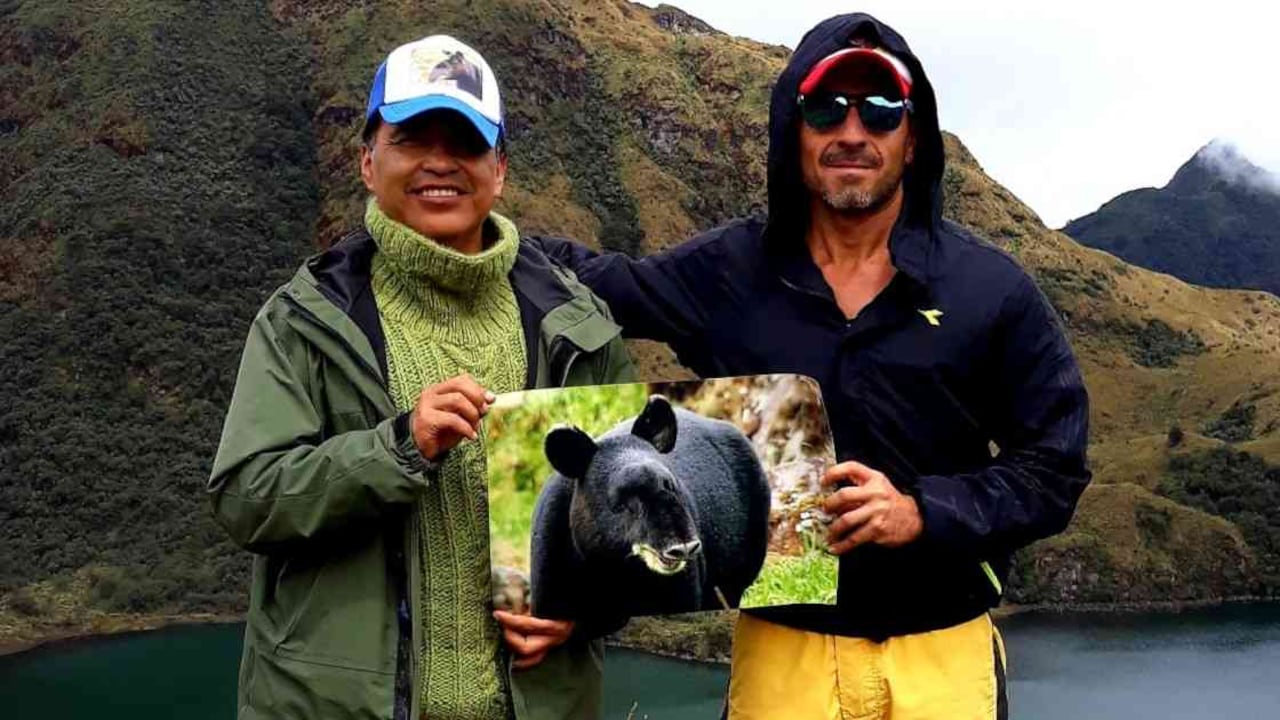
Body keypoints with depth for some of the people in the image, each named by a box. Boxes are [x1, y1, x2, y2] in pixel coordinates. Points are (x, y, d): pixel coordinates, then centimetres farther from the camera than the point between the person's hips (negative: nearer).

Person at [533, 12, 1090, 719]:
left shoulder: (991, 288, -3)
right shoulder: (727, 272, -1)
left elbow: (1052, 471, -1)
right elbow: (593, 282, 13)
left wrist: (923, 511, -16)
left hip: (942, 654, 0)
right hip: (781, 651, 1)